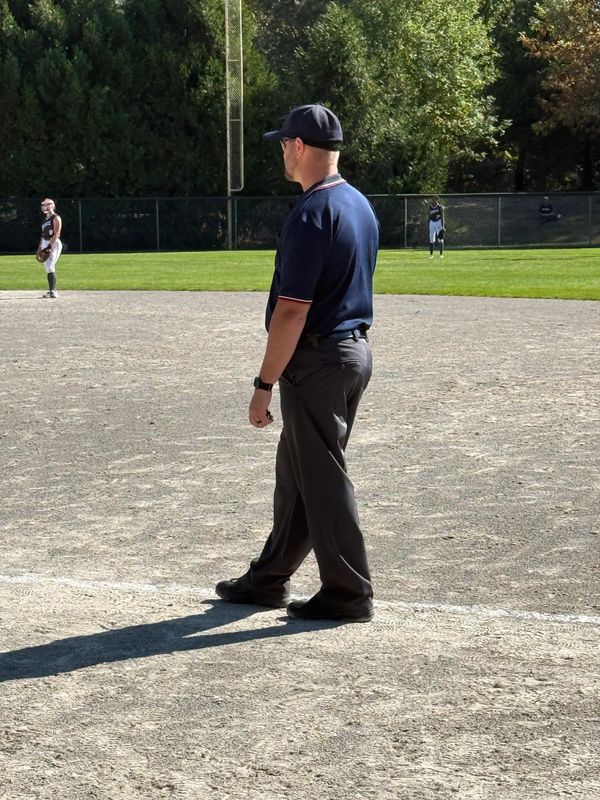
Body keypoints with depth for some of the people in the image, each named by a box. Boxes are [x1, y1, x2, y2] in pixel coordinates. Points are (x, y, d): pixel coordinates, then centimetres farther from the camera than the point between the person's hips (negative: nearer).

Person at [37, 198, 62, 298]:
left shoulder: (56, 218, -8)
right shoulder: (45, 219, 19)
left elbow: (56, 234, -17)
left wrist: (50, 245, -25)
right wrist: (40, 247, 17)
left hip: (54, 244, -9)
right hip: (45, 244, 9)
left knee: (50, 267, -19)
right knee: (48, 267, 9)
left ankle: (53, 291, -23)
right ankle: (52, 290, 15)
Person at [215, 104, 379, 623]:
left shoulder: (311, 214, -19)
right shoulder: (362, 205, 11)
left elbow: (292, 311, -22)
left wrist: (264, 385, -18)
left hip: (317, 361, -10)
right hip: (356, 350, 10)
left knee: (323, 479, 0)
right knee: (295, 471, 18)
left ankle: (349, 595, 9)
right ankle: (270, 579, 30)